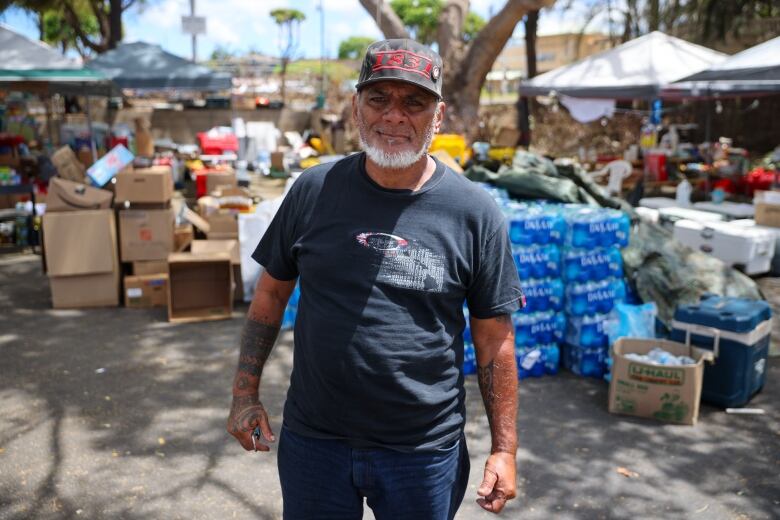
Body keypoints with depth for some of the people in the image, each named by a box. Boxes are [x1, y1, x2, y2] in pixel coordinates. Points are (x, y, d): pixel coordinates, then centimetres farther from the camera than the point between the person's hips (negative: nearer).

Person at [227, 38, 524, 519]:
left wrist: (504, 449, -3)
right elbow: (272, 293, 5)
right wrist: (246, 395, 4)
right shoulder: (315, 190, -5)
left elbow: (495, 337, -4)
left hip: (425, 452, -1)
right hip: (312, 441, 2)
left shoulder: (475, 213, -9)